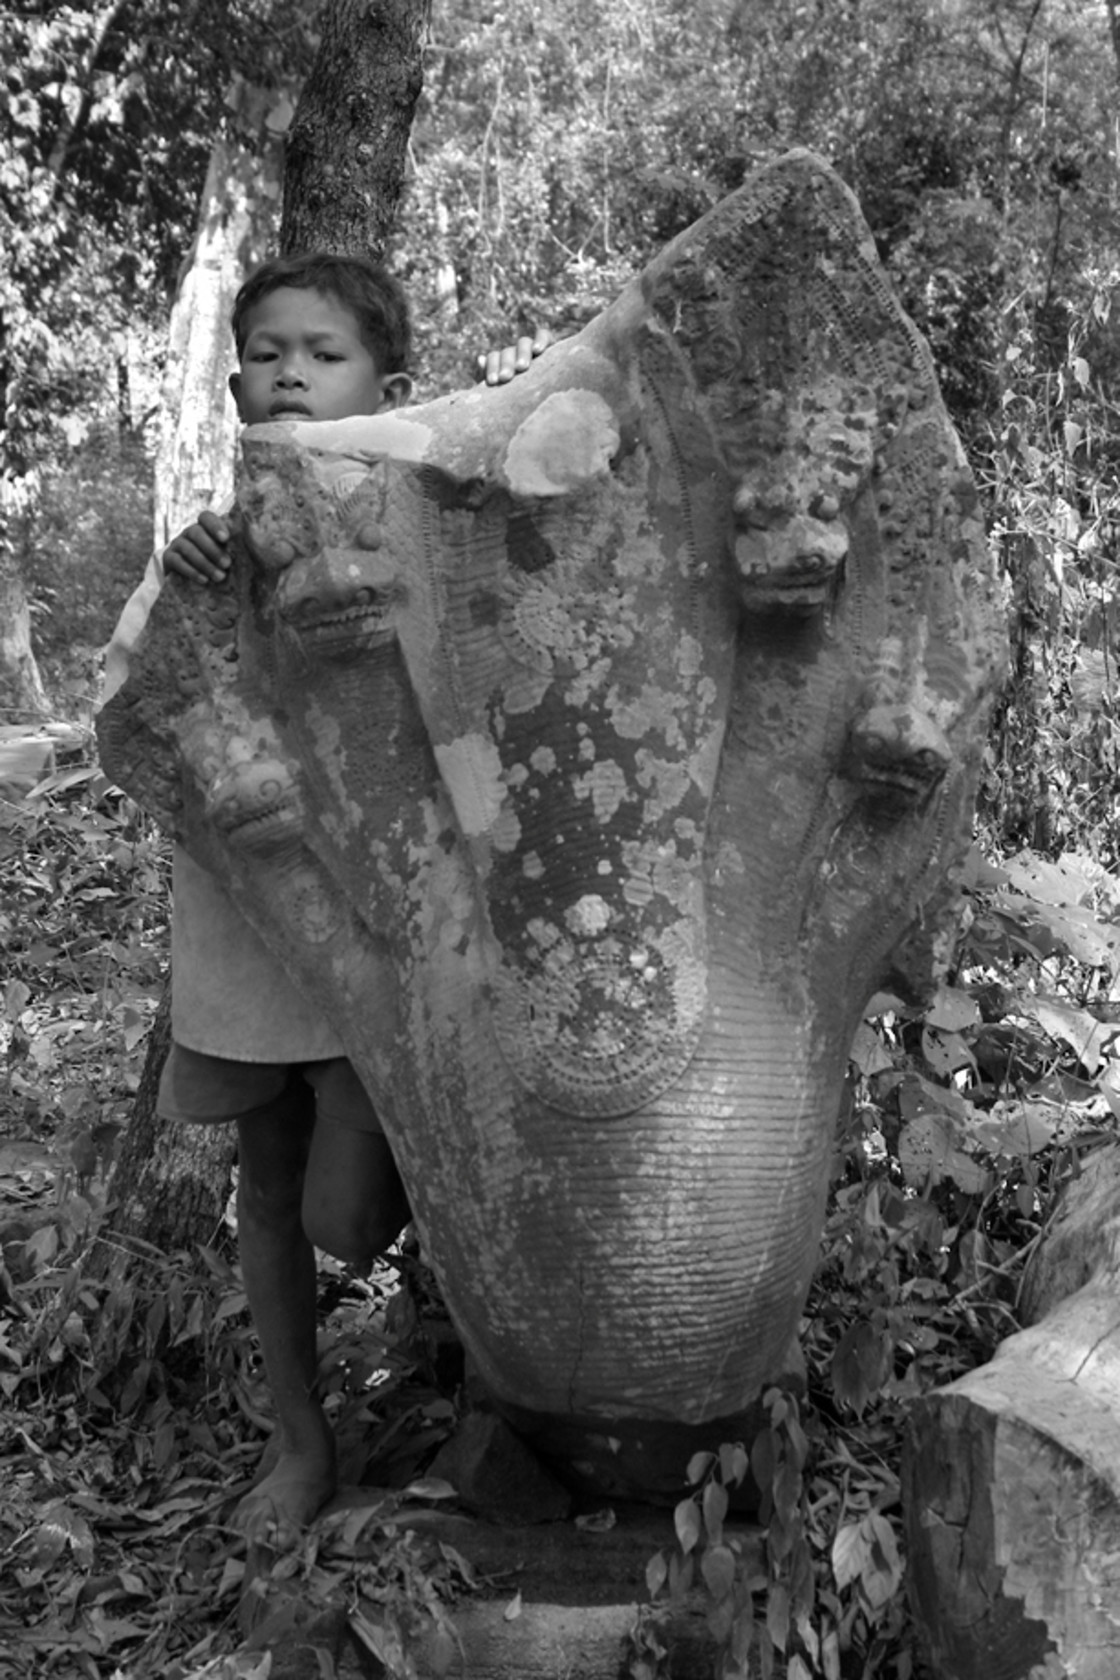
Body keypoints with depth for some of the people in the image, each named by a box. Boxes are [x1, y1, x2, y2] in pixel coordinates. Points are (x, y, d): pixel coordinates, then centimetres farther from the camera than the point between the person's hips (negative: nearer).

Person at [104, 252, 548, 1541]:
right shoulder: (207, 549, 2)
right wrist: (177, 602, -25)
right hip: (238, 936, 4)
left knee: (347, 1209, -2)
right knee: (268, 1191, 16)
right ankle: (301, 1438, 38)